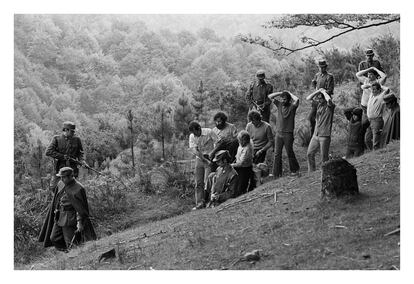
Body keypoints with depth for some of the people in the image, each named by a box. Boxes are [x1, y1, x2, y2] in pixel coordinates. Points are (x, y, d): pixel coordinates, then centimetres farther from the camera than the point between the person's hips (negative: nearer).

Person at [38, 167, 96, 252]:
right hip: (59, 217, 8)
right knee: (54, 239, 11)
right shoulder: (60, 184, 5)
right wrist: (55, 212, 18)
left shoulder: (78, 189, -16)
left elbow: (81, 207, -16)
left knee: (70, 242, -3)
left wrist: (80, 222, -19)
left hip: (70, 219, -8)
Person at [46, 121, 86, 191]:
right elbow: (48, 152, -9)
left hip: (72, 169, 1)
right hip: (59, 168, -1)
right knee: (53, 188, 0)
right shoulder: (57, 139, -2)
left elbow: (80, 152, 18)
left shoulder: (76, 139, 5)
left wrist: (81, 160, -4)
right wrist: (63, 156, -15)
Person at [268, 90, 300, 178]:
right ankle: (276, 174, 8)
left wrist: (289, 93, -10)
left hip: (288, 134, -4)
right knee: (277, 154, 3)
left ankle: (294, 169, 27)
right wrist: (281, 93, 0)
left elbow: (296, 100, -26)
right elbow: (270, 96, 3)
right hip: (279, 133, 4)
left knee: (290, 153, 6)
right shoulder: (279, 104, 6)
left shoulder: (292, 106, -6)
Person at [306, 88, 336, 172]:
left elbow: (329, 100, -31)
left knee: (324, 157, -1)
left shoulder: (330, 106, -8)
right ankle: (311, 172, 20)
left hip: (324, 136, -6)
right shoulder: (319, 104, 9)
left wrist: (324, 92, -13)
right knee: (309, 154, 9)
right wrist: (318, 91, -3)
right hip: (316, 135, 6)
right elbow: (308, 98, 5)